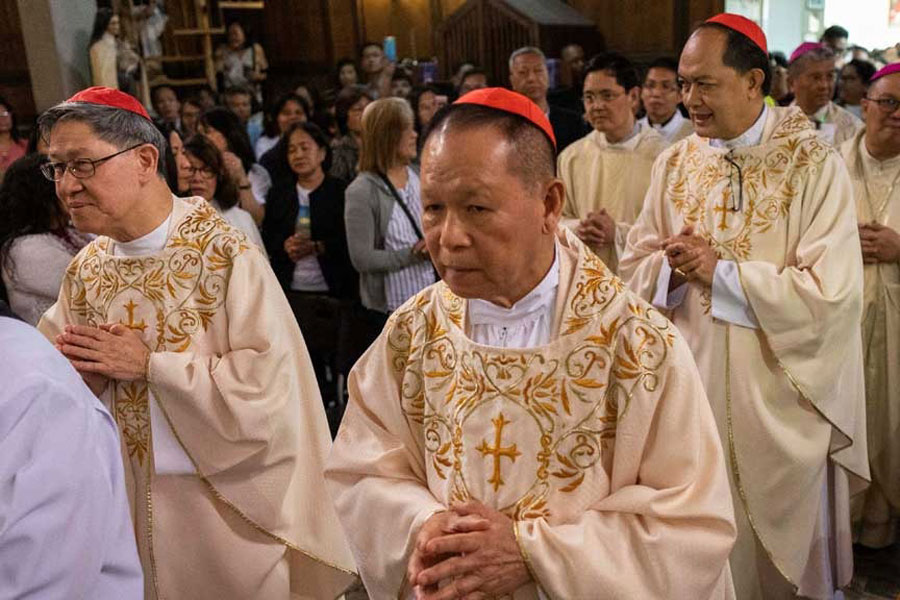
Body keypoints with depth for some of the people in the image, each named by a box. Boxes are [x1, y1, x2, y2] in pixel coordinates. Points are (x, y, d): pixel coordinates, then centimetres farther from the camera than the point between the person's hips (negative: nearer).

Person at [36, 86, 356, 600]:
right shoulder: (84, 271, 1)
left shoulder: (225, 253, -19)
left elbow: (268, 385, -25)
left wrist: (148, 365, -19)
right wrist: (80, 377, -16)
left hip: (229, 504, -5)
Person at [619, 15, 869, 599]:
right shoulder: (674, 164, 2)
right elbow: (635, 267, 4)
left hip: (781, 398, -3)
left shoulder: (813, 163, -13)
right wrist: (672, 265, -18)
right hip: (696, 388, 4)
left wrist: (719, 271, -18)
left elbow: (831, 292, -20)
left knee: (786, 544, 16)